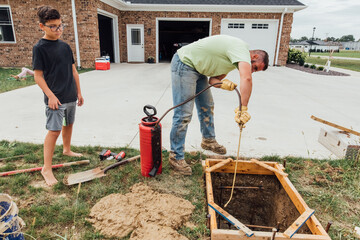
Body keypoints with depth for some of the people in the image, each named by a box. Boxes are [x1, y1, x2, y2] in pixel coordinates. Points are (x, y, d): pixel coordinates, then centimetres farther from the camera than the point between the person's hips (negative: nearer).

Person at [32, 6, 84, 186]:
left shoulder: (65, 46, 10)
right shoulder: (39, 48, -8)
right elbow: (38, 76, -10)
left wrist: (79, 92, 13)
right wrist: (50, 95, -19)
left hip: (71, 96, 7)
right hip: (55, 98, -6)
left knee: (69, 124, 19)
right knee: (54, 130, -9)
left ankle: (67, 150, 41)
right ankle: (47, 168, 1)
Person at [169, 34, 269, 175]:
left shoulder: (233, 59, 12)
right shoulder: (241, 48, -18)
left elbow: (213, 79, 6)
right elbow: (246, 78, -36)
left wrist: (222, 83, -16)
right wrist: (243, 109, -34)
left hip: (197, 69, 10)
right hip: (184, 64, -10)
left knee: (207, 106, 17)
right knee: (184, 114, -11)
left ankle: (208, 140, 37)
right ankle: (176, 157, 1)